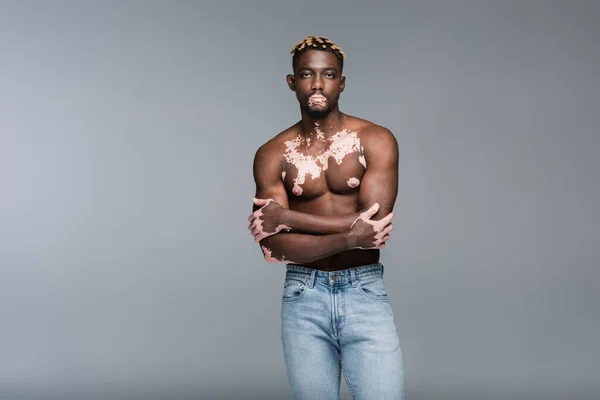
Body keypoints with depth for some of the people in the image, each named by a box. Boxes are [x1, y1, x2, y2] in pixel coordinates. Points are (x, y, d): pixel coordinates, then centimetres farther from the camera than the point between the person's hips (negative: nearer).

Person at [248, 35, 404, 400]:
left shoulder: (376, 141, -3)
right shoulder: (273, 154, 1)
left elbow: (374, 225, -14)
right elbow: (275, 246, -8)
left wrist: (286, 217, -10)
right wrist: (349, 238, -19)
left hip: (364, 291, -1)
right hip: (304, 297, 2)